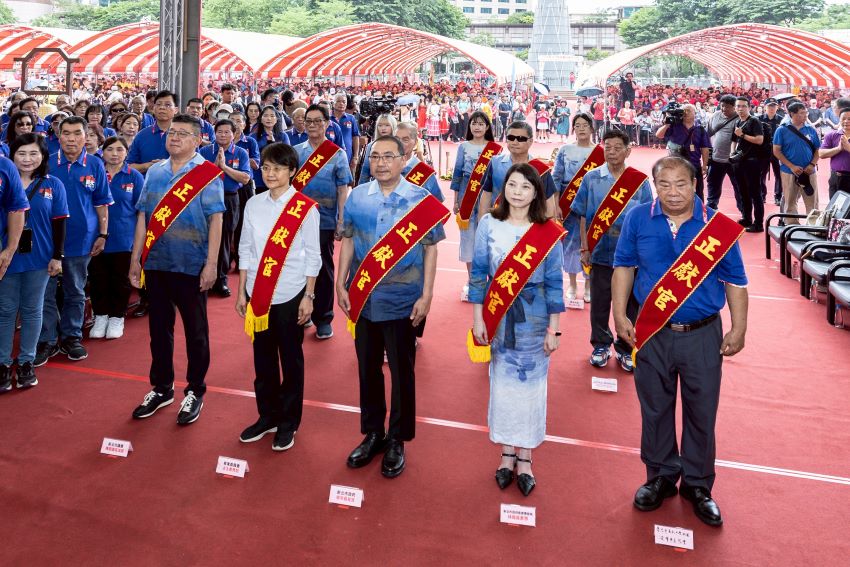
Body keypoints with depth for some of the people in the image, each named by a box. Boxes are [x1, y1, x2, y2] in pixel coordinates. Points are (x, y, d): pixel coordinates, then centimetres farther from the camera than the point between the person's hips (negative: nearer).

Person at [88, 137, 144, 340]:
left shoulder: (135, 177, -1)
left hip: (124, 238, -1)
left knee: (120, 280, 7)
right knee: (98, 278, 7)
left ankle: (117, 318, 20)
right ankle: (100, 316, 21)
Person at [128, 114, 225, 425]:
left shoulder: (207, 174, -5)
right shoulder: (154, 172, 9)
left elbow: (215, 220, -9)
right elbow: (142, 217, 11)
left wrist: (211, 264, -15)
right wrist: (135, 258, 8)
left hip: (191, 266, -5)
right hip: (156, 263, 5)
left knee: (195, 331, 7)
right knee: (159, 328, 14)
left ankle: (195, 391, 21)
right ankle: (161, 388, 29)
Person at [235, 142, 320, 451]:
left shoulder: (305, 207, -6)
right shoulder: (253, 204, 4)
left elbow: (312, 255, -4)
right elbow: (245, 249, 9)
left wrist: (309, 296, -7)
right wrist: (242, 291, 7)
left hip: (290, 295, -3)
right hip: (258, 292, 4)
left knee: (291, 359, 7)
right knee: (263, 358, 12)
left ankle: (288, 423, 19)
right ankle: (267, 416, 27)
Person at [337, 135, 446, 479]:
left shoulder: (420, 199, -5)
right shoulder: (357, 197, 3)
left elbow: (430, 249, -3)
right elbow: (348, 242, 8)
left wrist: (426, 295, -8)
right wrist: (341, 285, 2)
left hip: (403, 300, -3)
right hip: (363, 298, 3)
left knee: (402, 371, 8)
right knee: (367, 368, 14)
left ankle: (397, 440, 23)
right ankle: (372, 433, 30)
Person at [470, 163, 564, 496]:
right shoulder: (488, 225, -3)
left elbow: (554, 282, -3)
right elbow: (478, 273, 1)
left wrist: (553, 330, -4)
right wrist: (478, 318, -2)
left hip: (535, 318, -1)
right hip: (499, 315, 1)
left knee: (531, 383, 6)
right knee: (503, 381, 9)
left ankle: (525, 457, 19)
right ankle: (507, 452, 23)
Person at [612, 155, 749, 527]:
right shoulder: (638, 218, -5)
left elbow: (735, 281, 0)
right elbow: (624, 266, 5)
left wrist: (738, 329, -1)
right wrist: (620, 314, -1)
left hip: (702, 335, -1)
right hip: (652, 333, 1)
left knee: (701, 413, 9)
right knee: (655, 409, 13)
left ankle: (697, 485, 27)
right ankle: (660, 476, 33)